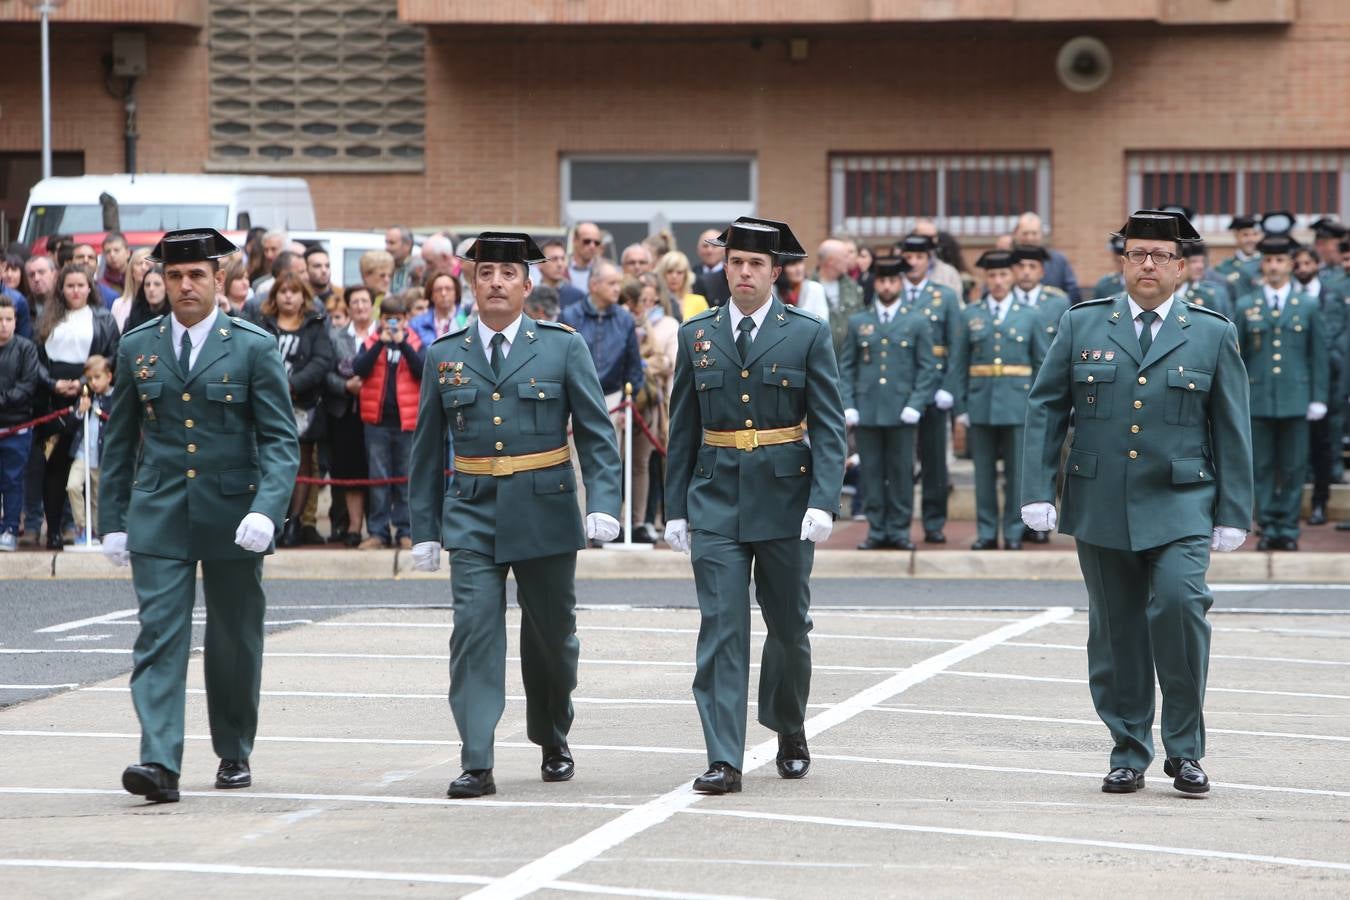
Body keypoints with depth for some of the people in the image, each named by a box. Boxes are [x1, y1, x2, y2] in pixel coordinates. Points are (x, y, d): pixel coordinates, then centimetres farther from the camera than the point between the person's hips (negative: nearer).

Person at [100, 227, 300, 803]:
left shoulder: (254, 348, -2)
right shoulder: (137, 348, 6)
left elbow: (281, 440, -6)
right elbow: (119, 442, 13)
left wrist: (266, 510, -20)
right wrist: (113, 521, 8)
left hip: (232, 516, -1)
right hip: (159, 517, 1)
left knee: (234, 642, 10)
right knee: (159, 638, -10)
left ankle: (234, 753, 27)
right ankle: (160, 765, -18)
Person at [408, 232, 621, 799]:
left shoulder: (563, 347, 1)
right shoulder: (444, 356, 6)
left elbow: (597, 432, -1)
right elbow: (427, 449, 10)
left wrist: (603, 503, -13)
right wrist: (424, 529, 7)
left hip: (545, 513, 0)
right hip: (473, 513, 0)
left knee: (551, 634, 10)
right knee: (475, 630, -11)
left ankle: (553, 744, 32)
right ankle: (476, 765, -13)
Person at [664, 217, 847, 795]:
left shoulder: (808, 335, 0)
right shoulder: (696, 335, 7)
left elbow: (829, 427, -4)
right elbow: (683, 430, 11)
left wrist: (824, 502, -15)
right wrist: (675, 509, 7)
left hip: (784, 502, -1)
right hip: (716, 503, 1)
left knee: (789, 626, 11)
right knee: (721, 628, -7)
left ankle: (789, 730, 35)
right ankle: (723, 760, -10)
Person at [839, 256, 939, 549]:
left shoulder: (917, 322, 7)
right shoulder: (858, 322, 11)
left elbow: (927, 368, 4)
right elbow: (846, 368, 10)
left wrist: (915, 405, -7)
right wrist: (847, 406, -1)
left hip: (901, 412, -1)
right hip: (867, 412, 1)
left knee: (901, 473, 0)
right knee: (872, 473, 2)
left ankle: (899, 530, 6)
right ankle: (876, 530, 7)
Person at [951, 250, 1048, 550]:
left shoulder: (1030, 317, 7)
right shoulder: (970, 316, 8)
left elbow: (1043, 365, 7)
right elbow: (958, 364, 8)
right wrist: (960, 407, 2)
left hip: (1017, 407, -1)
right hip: (980, 405, 1)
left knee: (1016, 474, 0)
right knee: (984, 474, 4)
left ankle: (1013, 533, 7)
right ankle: (986, 533, 10)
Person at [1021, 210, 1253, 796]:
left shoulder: (1212, 335, 6)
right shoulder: (1082, 326, 8)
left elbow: (1232, 432, 7)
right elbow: (1045, 410, 7)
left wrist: (1233, 516, 1)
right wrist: (1037, 491, -2)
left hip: (1179, 506, -2)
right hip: (1101, 507, 2)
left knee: (1179, 603, -20)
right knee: (1115, 632, 5)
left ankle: (1185, 749, -7)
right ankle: (1129, 754, 17)